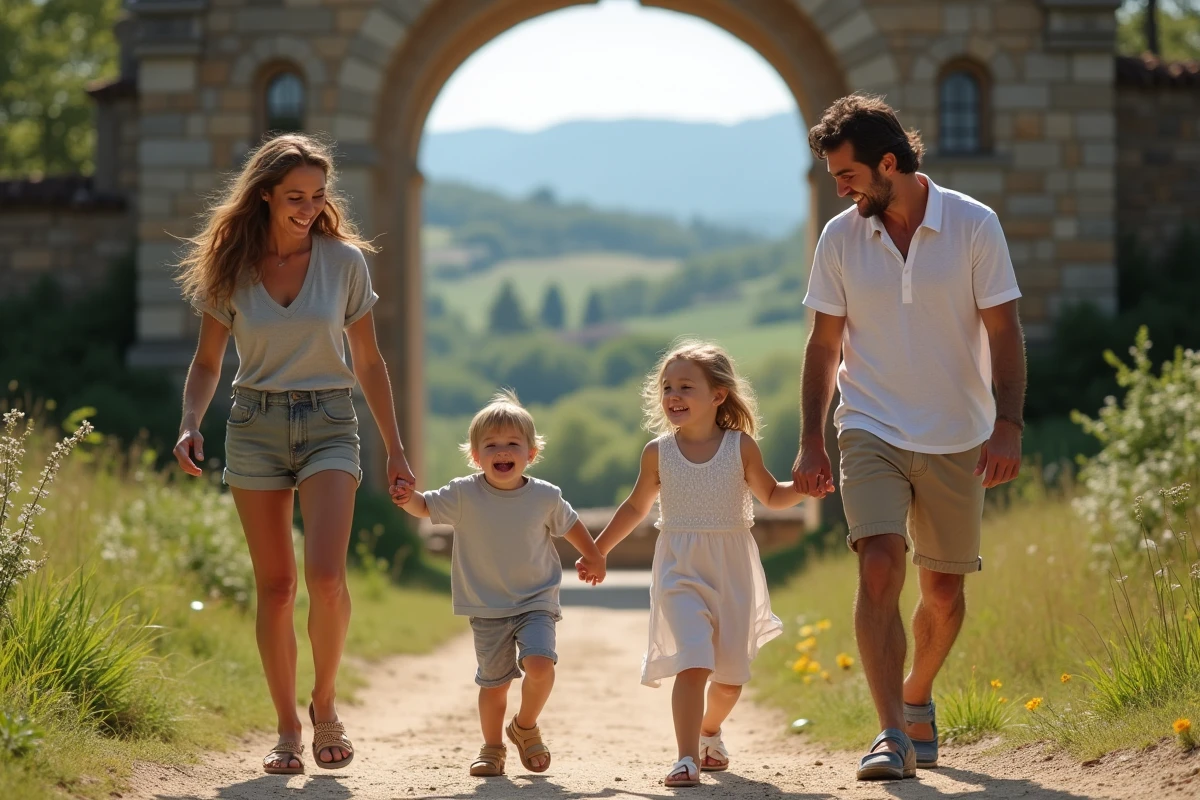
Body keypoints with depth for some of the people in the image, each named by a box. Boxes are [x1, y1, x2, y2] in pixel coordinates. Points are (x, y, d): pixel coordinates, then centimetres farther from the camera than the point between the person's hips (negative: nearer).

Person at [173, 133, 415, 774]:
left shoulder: (344, 260, 0)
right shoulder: (231, 267, 1)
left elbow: (368, 362, 7)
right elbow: (207, 361, 8)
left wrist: (395, 449, 8)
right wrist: (190, 423, -10)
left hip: (328, 425, -1)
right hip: (255, 425, 1)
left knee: (325, 576, -18)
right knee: (274, 585, 2)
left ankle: (324, 702, 5)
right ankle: (288, 730, 12)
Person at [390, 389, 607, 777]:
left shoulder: (545, 497, -6)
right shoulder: (464, 495, -9)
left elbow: (570, 525, 11)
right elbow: (425, 507, -6)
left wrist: (593, 557, 25)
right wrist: (408, 497, -30)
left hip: (536, 603, 0)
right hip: (487, 609, 1)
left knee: (540, 664, -21)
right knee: (493, 682, 4)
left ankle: (526, 726, 6)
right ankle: (492, 748, 26)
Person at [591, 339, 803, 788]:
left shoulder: (741, 447, -2)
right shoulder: (658, 452, 1)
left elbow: (772, 496, 11)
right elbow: (637, 507, 15)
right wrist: (598, 550, 18)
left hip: (732, 570, 1)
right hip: (681, 570, -1)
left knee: (730, 675, 8)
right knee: (692, 664, -19)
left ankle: (709, 732, 38)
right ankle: (687, 758, -19)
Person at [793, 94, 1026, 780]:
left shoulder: (975, 225, -6)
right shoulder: (840, 239, 0)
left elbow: (1004, 333, -5)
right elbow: (825, 345, 6)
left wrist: (1008, 426, -15)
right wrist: (811, 442, 2)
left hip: (957, 440, 0)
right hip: (872, 433, 0)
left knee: (945, 591, 8)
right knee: (879, 568, -19)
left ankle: (917, 697, 36)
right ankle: (894, 736, -20)